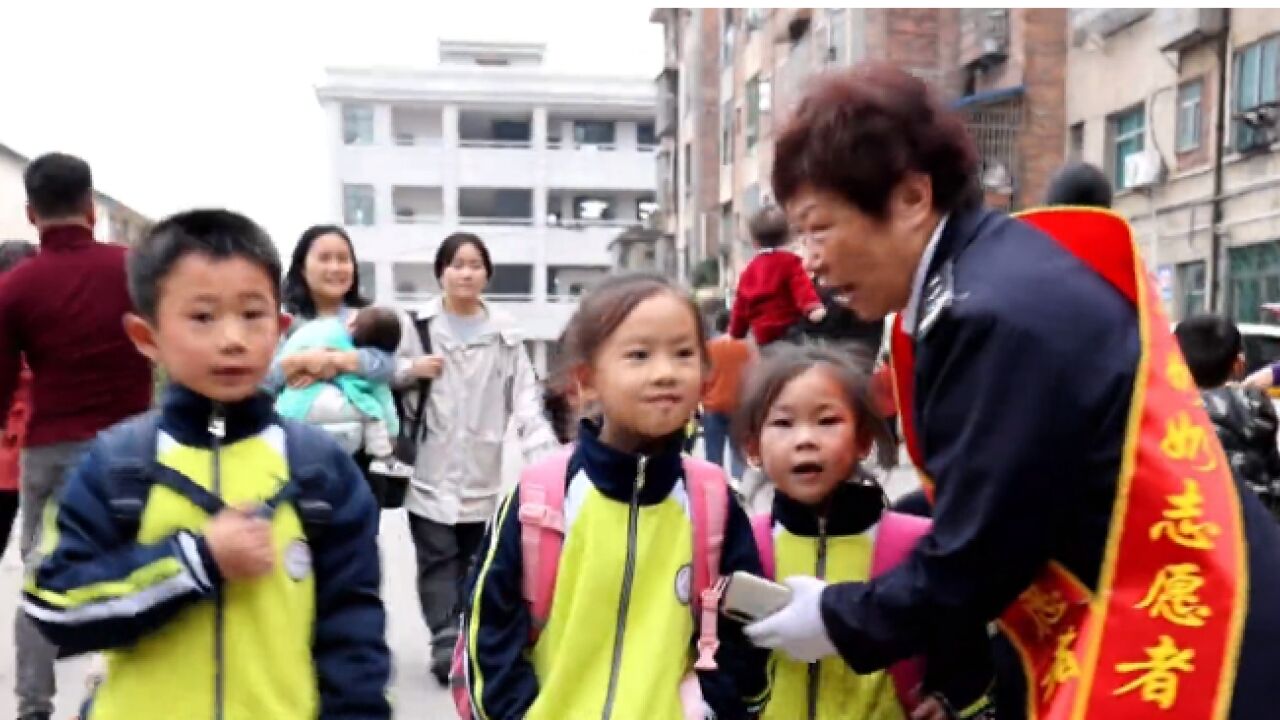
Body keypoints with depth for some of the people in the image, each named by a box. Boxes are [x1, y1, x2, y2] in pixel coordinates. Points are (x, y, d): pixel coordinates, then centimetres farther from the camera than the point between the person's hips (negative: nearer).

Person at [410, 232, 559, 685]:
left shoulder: (504, 332, 5)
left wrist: (545, 453, -8)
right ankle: (447, 645, 0)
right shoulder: (418, 326, -2)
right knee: (438, 562, -2)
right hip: (429, 471, -2)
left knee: (472, 562, 12)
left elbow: (525, 397, 1)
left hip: (481, 474, 2)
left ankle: (467, 642, 24)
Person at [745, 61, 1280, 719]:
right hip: (1108, 627, 9)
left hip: (1172, 643, -9)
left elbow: (973, 558, -20)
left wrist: (840, 622, -5)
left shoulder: (1004, 311, -26)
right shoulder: (993, 272, 3)